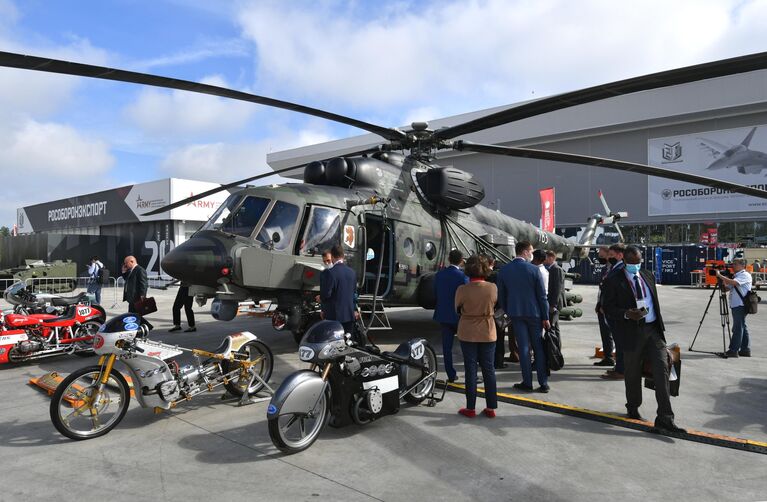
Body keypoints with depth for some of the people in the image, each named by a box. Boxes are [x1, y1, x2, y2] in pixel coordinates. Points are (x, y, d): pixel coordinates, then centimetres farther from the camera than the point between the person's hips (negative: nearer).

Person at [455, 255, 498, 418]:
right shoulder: (493, 288, -11)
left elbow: (457, 309, -1)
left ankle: (470, 408, 15)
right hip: (488, 333, 2)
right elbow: (494, 307, 5)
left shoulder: (462, 289, -16)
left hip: (468, 334, -2)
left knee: (471, 370, 7)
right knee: (489, 370, 12)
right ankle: (491, 408, 18)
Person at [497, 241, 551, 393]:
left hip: (515, 313, 2)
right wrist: (545, 317, -2)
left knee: (523, 347, 8)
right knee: (539, 347, 8)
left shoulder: (504, 270, -1)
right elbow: (542, 296, -8)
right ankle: (543, 383, 11)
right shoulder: (533, 269, -10)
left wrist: (508, 311, 16)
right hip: (534, 312, -2)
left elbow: (501, 295, 5)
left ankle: (527, 382, 11)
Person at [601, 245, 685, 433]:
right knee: (633, 373, 10)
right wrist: (627, 314, -23)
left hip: (653, 329, 4)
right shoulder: (613, 280, -7)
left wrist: (659, 324, 16)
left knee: (662, 370, -4)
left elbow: (655, 301, 19)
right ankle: (633, 408, 32)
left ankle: (665, 418, 0)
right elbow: (607, 307, -8)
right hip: (632, 331, -4)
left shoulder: (648, 275, 11)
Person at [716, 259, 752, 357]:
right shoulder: (735, 276, 20)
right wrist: (722, 280, 1)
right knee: (742, 327, 12)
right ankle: (746, 350, 17)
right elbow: (727, 288, 18)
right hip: (735, 305, 9)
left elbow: (733, 282, -25)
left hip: (740, 305, -9)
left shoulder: (745, 275, -8)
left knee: (738, 327, -8)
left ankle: (733, 350, -7)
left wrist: (720, 275, -20)